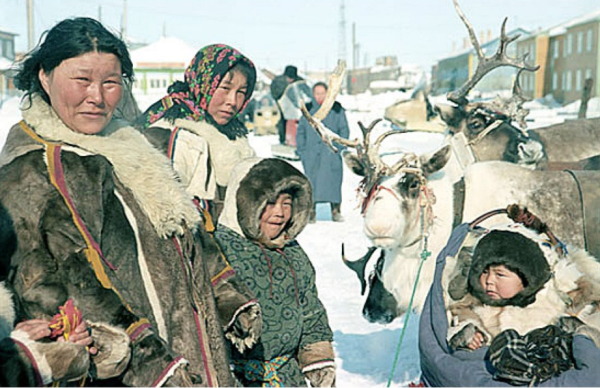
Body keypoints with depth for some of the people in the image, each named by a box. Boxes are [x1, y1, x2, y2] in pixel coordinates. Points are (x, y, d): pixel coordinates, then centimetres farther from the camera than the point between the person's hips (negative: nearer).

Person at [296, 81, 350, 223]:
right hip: (311, 155, 2)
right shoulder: (308, 110, 12)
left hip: (331, 154, -1)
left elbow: (344, 130, 7)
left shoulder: (336, 109, 6)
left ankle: (336, 211, 6)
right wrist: (301, 151, 6)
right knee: (311, 183, -2)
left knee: (333, 181, -4)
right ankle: (311, 212, 3)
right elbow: (300, 132, 16)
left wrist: (339, 148, -5)